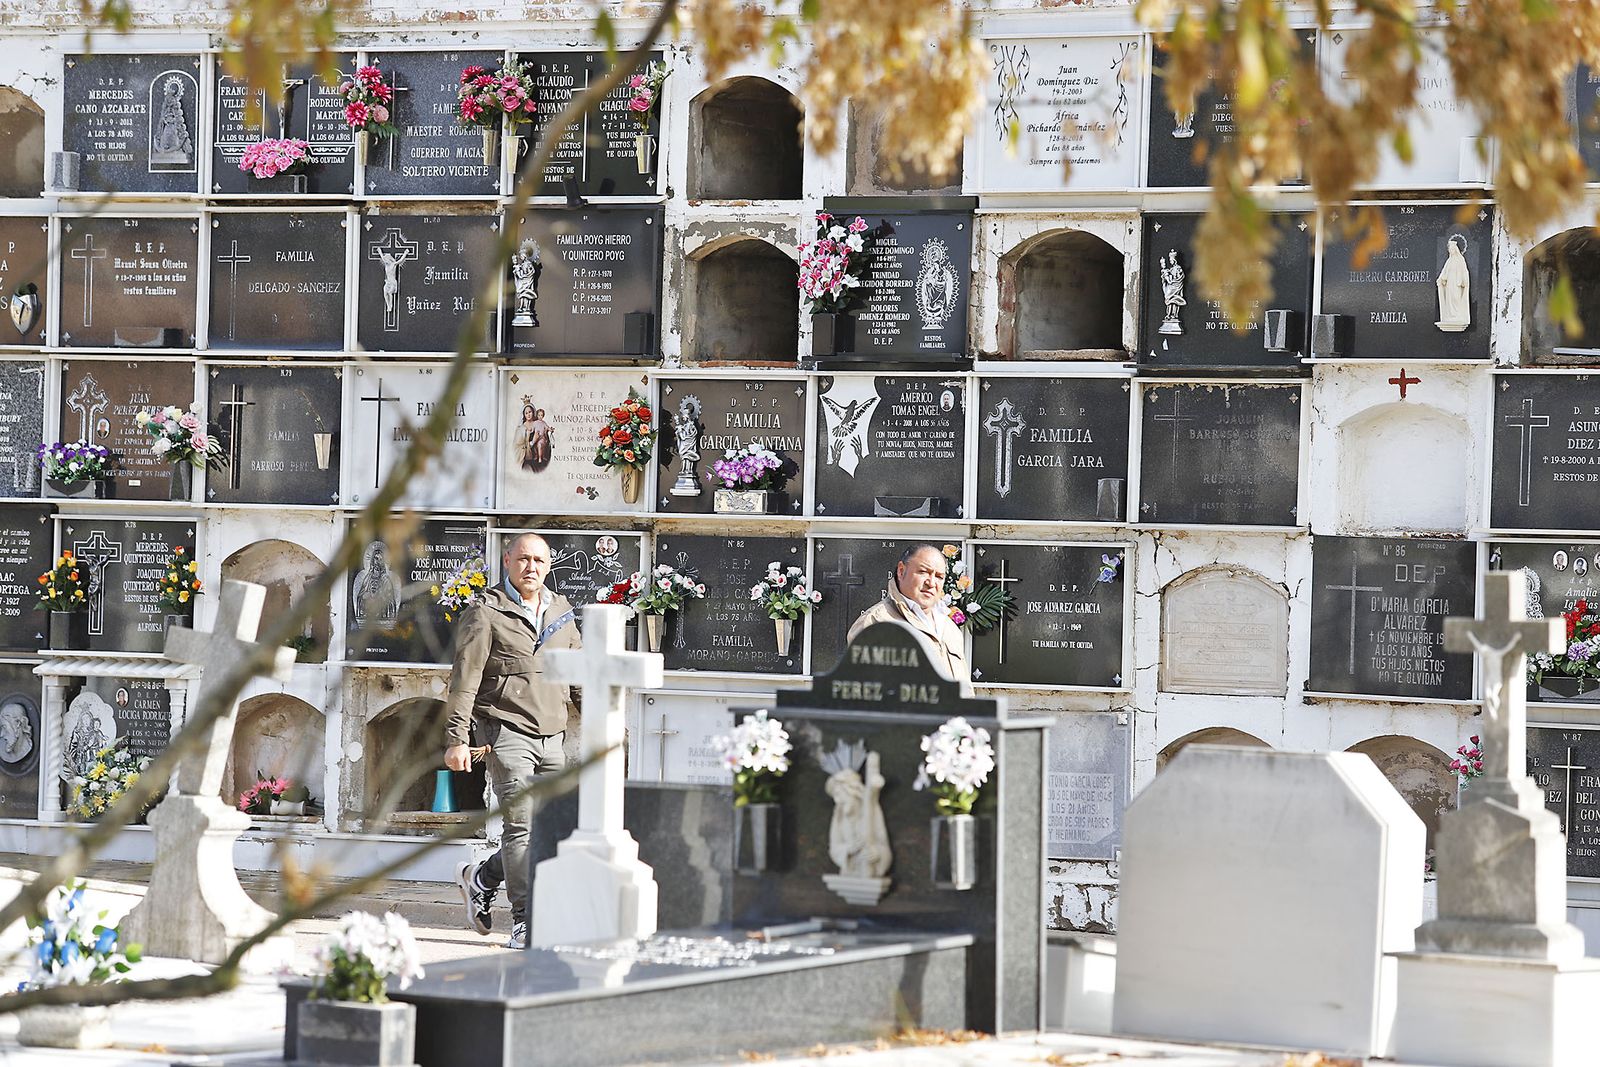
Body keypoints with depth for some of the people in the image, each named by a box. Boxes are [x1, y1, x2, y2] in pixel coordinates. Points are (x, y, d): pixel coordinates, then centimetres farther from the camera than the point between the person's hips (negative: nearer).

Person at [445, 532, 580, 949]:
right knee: (521, 824, -12)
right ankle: (525, 923, -8)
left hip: (552, 738, 6)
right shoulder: (487, 614, -2)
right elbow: (464, 679, -5)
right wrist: (457, 738, -11)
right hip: (506, 731, -6)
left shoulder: (561, 613, 16)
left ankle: (482, 879, 24)